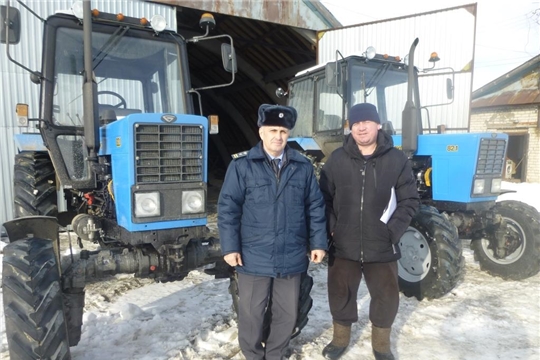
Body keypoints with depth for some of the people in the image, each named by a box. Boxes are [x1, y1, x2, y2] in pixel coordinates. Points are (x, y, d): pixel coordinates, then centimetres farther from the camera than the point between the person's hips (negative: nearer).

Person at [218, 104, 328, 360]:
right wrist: (230, 247, -9)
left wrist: (318, 242, 4)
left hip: (292, 258, 3)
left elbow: (315, 207, 7)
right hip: (254, 257, -2)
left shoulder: (303, 167, 4)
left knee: (287, 315, 16)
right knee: (251, 314, 11)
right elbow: (228, 207, -5)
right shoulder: (242, 166, -4)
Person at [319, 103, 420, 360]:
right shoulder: (337, 159, -2)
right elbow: (324, 198, 3)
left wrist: (393, 231, -11)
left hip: (382, 247, 0)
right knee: (340, 295, 14)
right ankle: (340, 338, 40)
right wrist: (330, 229, -6)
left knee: (386, 297, 14)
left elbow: (410, 200, -1)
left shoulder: (397, 160, -4)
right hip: (343, 245, 1)